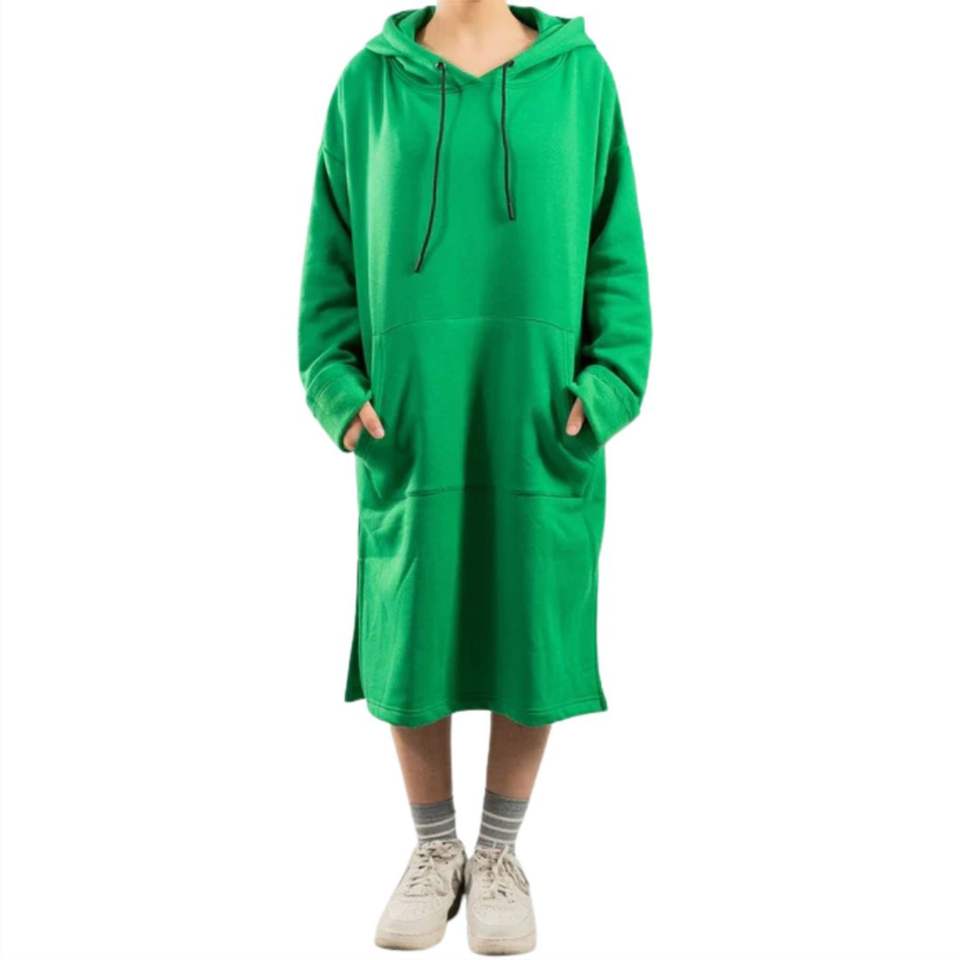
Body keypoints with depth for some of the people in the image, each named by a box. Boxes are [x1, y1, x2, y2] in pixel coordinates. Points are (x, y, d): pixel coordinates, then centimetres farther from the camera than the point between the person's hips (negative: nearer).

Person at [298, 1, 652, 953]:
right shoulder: (369, 82, 7)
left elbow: (615, 249, 4)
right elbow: (334, 253, 7)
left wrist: (608, 383, -8)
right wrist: (337, 386, -5)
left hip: (540, 426, 0)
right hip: (408, 421, 0)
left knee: (532, 640, 6)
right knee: (409, 644, 5)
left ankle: (498, 855, 26)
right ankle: (434, 853, 27)